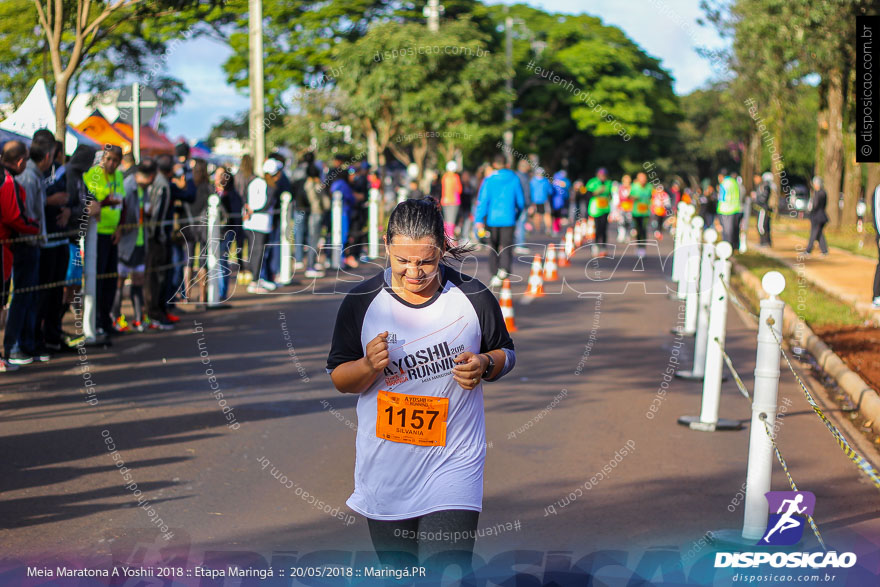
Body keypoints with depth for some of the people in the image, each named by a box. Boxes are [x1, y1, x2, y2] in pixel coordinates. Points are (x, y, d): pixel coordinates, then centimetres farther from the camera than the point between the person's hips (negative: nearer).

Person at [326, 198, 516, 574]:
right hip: (385, 469, 2)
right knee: (397, 572, 16)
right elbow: (340, 379, 3)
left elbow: (506, 352, 10)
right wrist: (369, 366, -18)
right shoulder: (361, 302, -4)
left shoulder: (473, 297, -5)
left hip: (452, 463, -2)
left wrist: (485, 364, -12)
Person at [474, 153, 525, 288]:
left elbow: (482, 200, -7)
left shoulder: (489, 180, -1)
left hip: (492, 219, 0)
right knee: (506, 246, -3)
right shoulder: (514, 179, 4)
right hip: (508, 219, 0)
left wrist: (479, 220, -8)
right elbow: (521, 201, 10)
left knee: (493, 247, 13)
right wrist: (517, 215, 26)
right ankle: (504, 268, -30)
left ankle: (495, 275, 11)